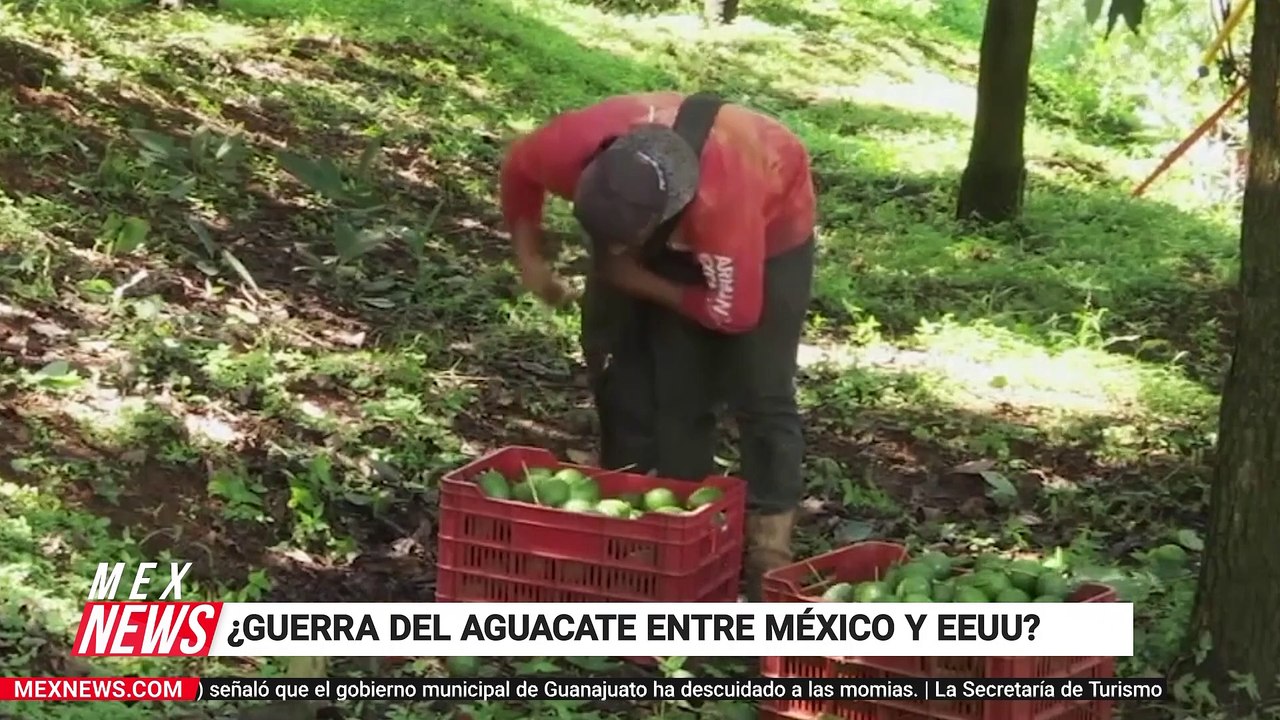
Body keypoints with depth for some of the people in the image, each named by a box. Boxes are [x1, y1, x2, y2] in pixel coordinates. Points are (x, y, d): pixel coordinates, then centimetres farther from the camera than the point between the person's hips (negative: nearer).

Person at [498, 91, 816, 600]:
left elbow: (734, 313, -32)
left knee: (758, 390, -10)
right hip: (675, 232, 5)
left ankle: (769, 543, -4)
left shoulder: (723, 201, -46)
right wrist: (529, 258, -13)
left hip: (770, 221, -4)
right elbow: (519, 169, -9)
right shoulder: (576, 148, -35)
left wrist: (641, 282, -24)